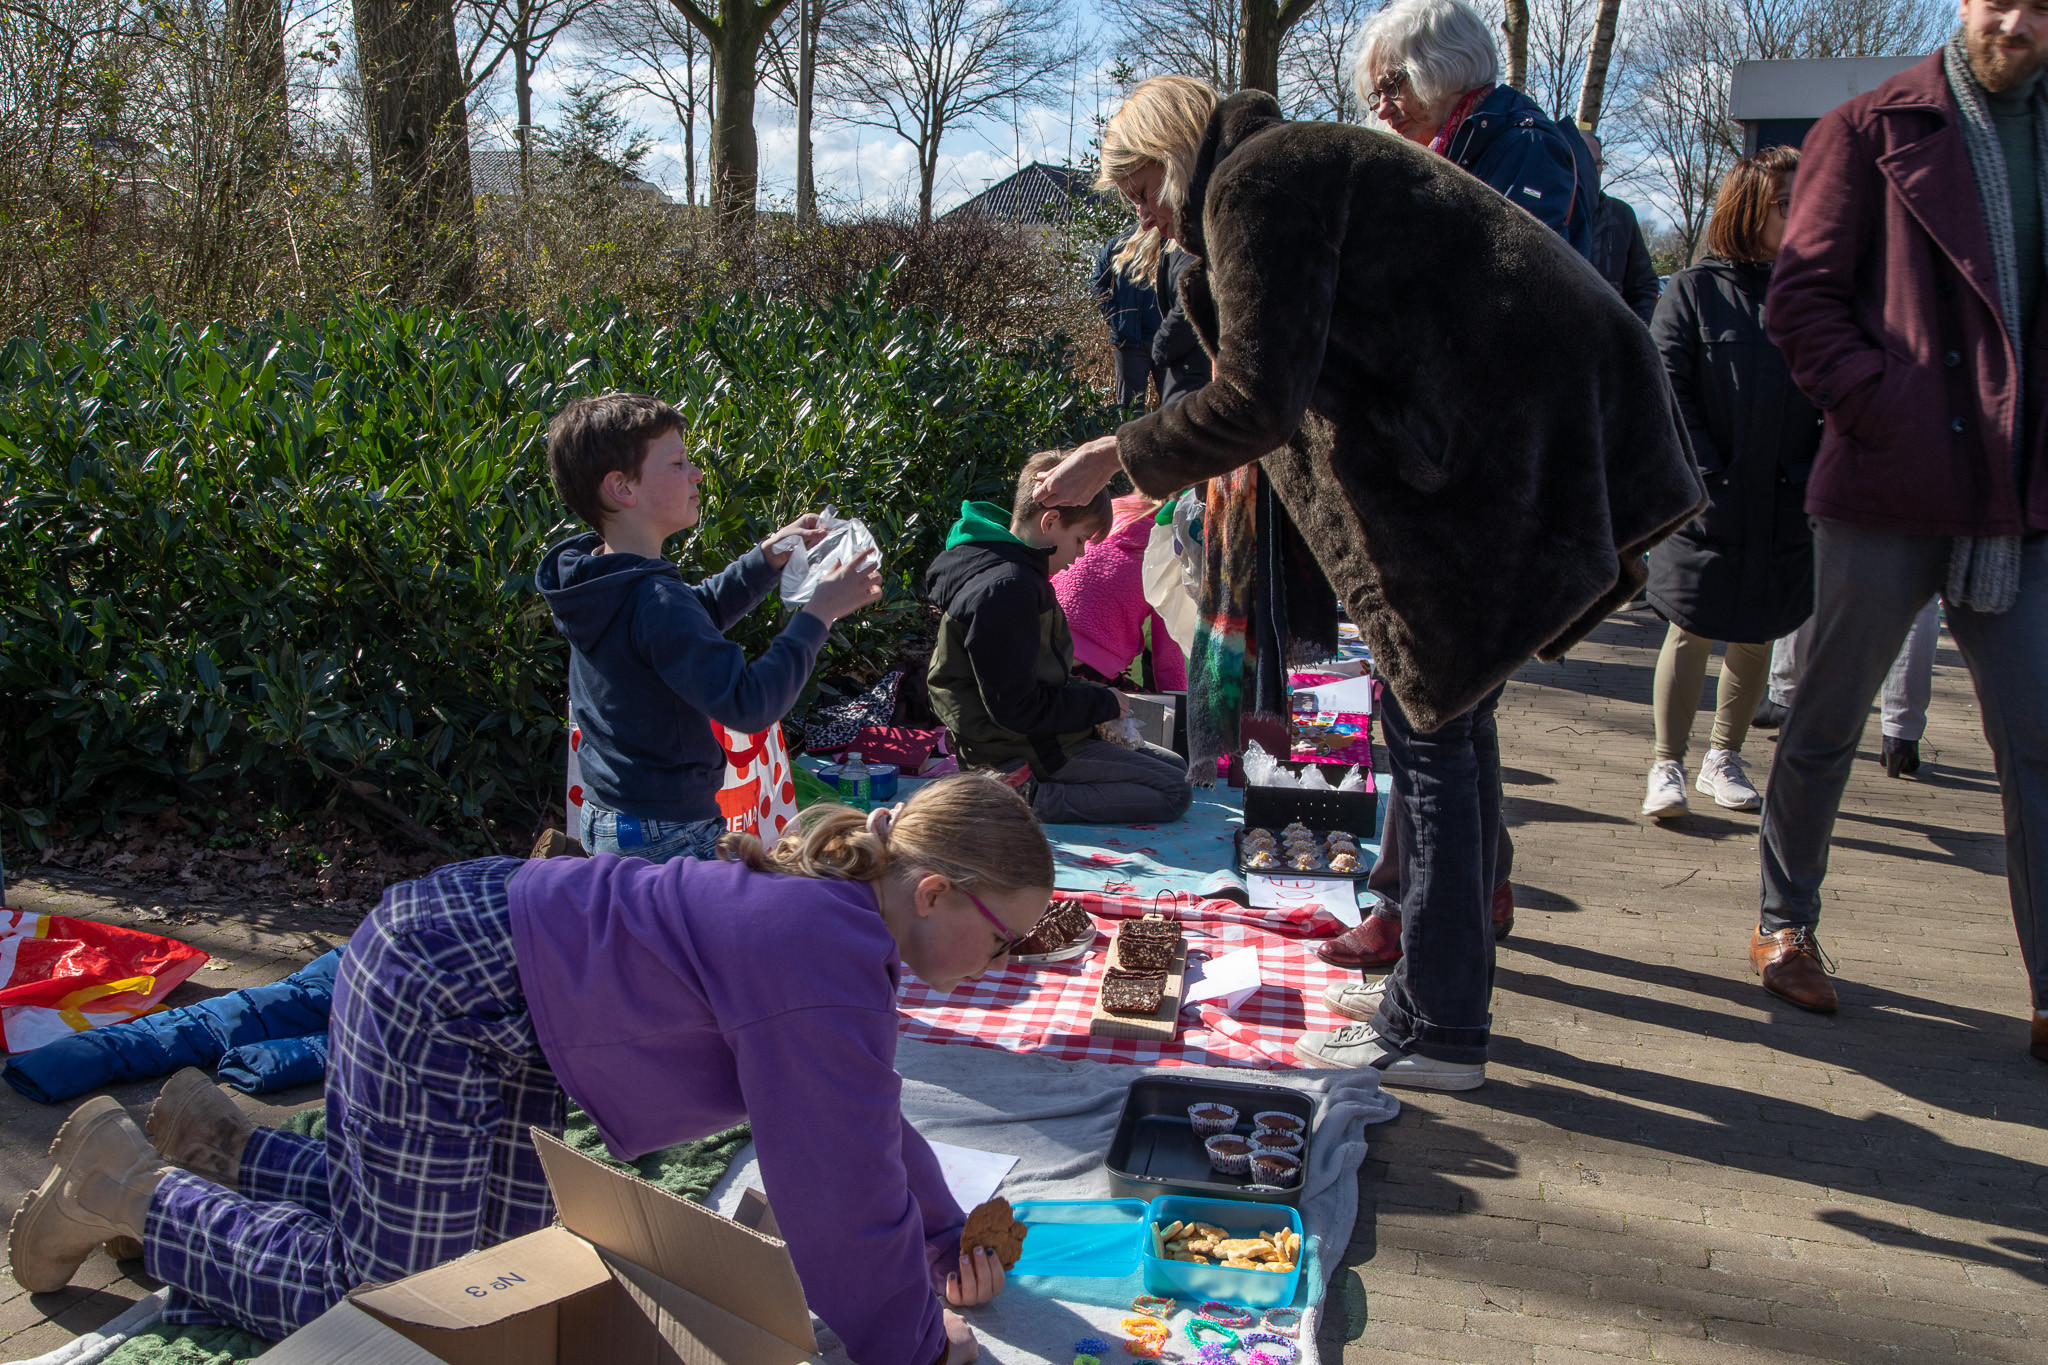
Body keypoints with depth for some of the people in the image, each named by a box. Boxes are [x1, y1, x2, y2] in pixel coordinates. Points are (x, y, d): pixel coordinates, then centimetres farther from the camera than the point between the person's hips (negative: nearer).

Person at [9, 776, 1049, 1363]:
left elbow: (864, 1110, 19)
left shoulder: (835, 899, 4)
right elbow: (844, 1188, -23)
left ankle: (219, 1143, 27)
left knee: (494, 1248, 15)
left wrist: (944, 1241, 20)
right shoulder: (826, 958, -28)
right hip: (436, 996, -10)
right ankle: (132, 1187, 14)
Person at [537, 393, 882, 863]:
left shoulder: (590, 573, 4)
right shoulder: (654, 600, -28)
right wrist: (820, 612, -25)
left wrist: (770, 555, 9)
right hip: (665, 838, -10)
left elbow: (700, 613, 20)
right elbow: (748, 704, -32)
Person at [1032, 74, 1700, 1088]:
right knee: (1452, 716, 16)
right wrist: (1256, 458, 31)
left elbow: (1257, 398, -16)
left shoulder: (1254, 181, -7)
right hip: (1549, 434, 10)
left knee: (1429, 725, -3)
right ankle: (1445, 981, 27)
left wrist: (1115, 457, -7)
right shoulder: (1313, 160, 24)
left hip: (1499, 454, -10)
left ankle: (1436, 1031, 5)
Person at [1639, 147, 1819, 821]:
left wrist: (1817, 475, -8)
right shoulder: (1695, 289, -1)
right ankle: (1667, 765, 11)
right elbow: (1666, 388, -5)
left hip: (1789, 507, 3)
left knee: (1757, 637, 12)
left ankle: (1725, 757, 27)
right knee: (1691, 631, 1)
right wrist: (1707, 475, -12)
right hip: (1709, 504, -3)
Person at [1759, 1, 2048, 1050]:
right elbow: (1801, 301, -7)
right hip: (1889, 491, -4)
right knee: (1826, 726, 10)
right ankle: (1785, 924, 30)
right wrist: (1884, 410, -18)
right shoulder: (1872, 130, 0)